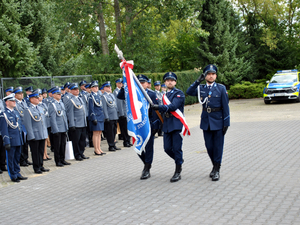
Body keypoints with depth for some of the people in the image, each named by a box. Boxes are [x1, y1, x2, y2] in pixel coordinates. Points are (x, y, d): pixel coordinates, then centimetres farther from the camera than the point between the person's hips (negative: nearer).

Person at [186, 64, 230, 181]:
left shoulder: (221, 88, -2)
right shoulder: (201, 88, 5)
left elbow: (225, 106, -3)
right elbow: (189, 92, -12)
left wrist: (226, 123, -7)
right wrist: (198, 81, -19)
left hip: (218, 122, -3)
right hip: (206, 122, 3)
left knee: (218, 146, 1)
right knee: (209, 146, 9)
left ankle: (217, 170, 10)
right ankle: (214, 165, 29)